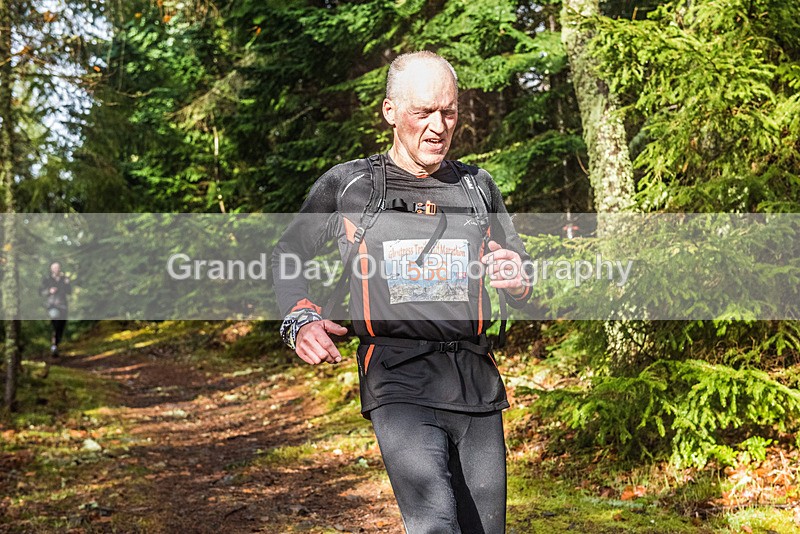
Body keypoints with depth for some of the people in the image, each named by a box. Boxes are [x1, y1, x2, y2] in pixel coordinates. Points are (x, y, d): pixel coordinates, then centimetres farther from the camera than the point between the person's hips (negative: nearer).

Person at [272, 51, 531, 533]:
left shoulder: (478, 187, 12)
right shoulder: (346, 186, 5)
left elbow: (524, 278, 20)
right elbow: (287, 259, 17)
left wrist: (518, 282, -5)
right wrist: (301, 320, -2)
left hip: (477, 385, 4)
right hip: (399, 386, -3)